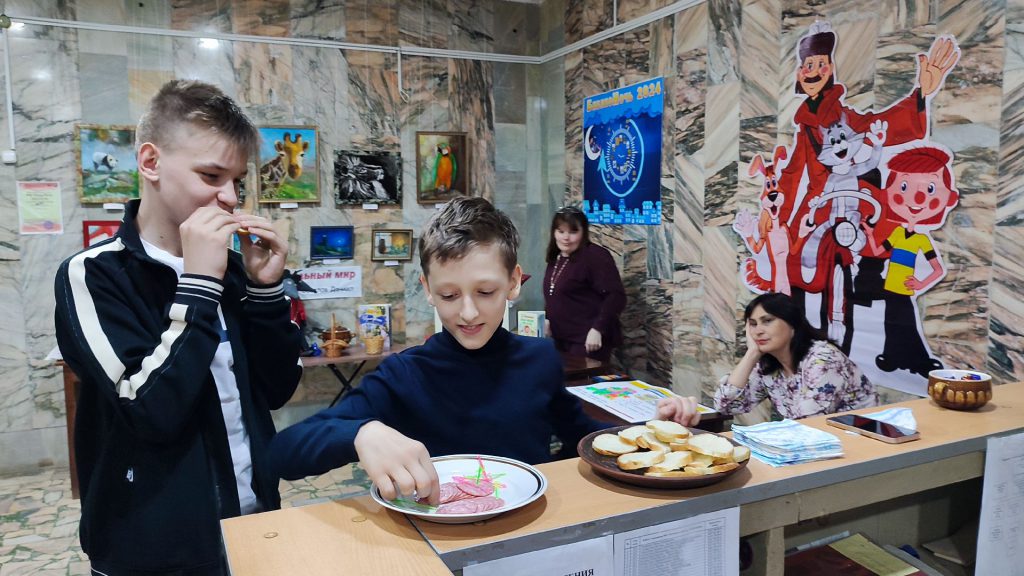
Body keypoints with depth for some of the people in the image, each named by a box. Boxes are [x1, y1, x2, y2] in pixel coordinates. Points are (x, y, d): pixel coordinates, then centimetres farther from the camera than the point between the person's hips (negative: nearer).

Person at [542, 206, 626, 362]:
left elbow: (616, 296, -20)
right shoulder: (556, 258, 12)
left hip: (588, 340, -8)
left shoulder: (595, 256, -14)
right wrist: (546, 318, 13)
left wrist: (598, 328, -26)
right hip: (562, 339, 8)